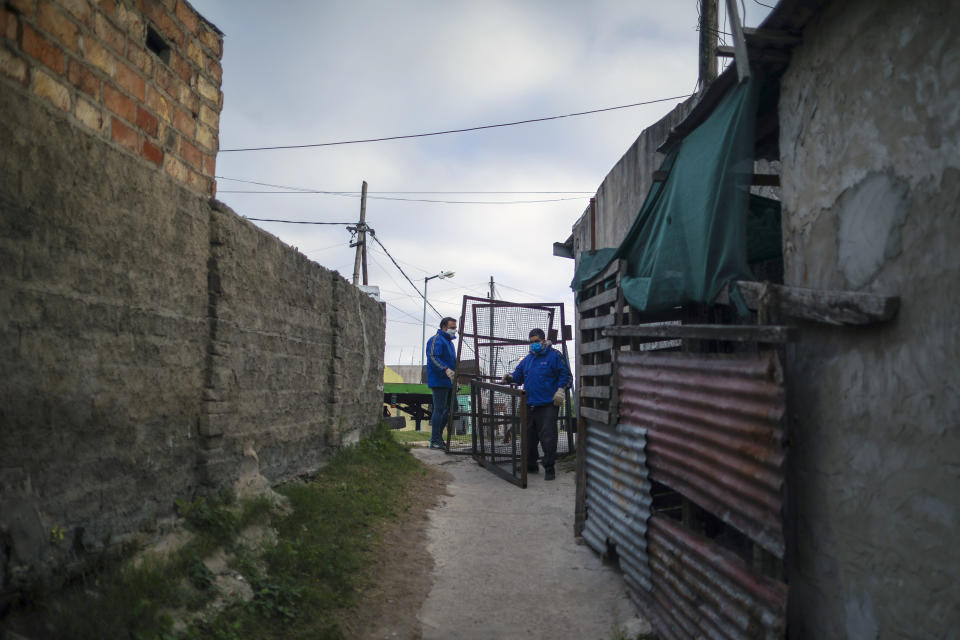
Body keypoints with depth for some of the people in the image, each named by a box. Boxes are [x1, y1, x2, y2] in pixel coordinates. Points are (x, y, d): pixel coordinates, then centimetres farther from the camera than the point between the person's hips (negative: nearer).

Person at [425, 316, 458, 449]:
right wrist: (446, 370, -36)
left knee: (451, 408, 12)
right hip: (439, 382, -10)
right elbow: (433, 358, -25)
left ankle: (438, 436, 22)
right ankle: (435, 441, -6)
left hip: (448, 383, 10)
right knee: (439, 409, -9)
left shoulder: (449, 341, 22)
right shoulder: (436, 340, -10)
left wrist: (455, 374, 28)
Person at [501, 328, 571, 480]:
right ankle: (531, 466, 24)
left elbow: (566, 375, -3)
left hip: (548, 405, -6)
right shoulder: (528, 359, 17)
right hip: (530, 405, 7)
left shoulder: (554, 356, -2)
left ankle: (549, 469, 2)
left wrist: (561, 390, -16)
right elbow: (518, 375, 23)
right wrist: (510, 377, 2)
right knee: (529, 436, 11)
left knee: (548, 437, -7)